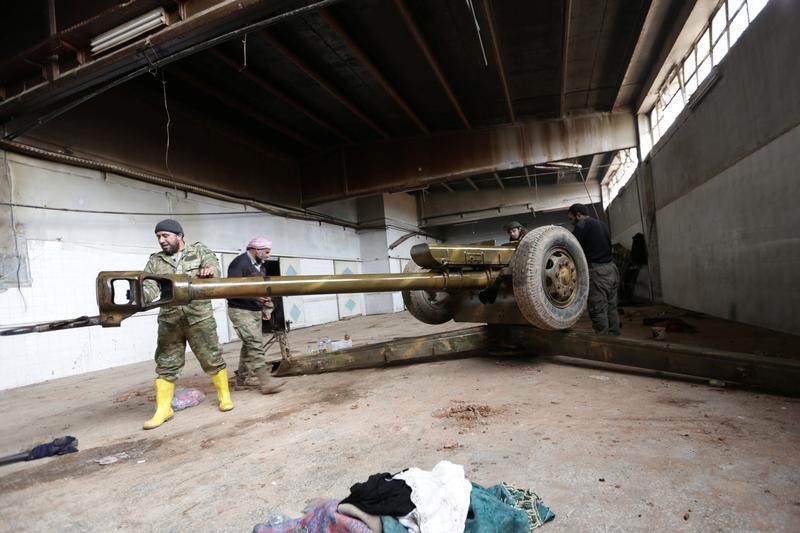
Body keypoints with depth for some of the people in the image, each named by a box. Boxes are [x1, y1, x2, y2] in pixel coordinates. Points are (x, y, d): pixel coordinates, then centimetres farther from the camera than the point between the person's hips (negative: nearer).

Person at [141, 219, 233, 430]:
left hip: (200, 318, -2)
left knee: (212, 358, 4)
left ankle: (224, 396, 20)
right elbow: (149, 287, 1)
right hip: (169, 321, 3)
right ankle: (163, 410, 17)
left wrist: (208, 271, -35)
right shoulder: (155, 261, 11)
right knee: (166, 364, 6)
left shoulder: (199, 250, 7)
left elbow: (213, 265, -10)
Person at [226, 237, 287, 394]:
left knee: (250, 345, 13)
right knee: (256, 345, -14)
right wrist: (254, 296, -32)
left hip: (255, 311, 9)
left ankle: (242, 378, 25)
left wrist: (265, 307, 9)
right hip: (241, 311, -9)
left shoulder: (260, 266, 14)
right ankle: (265, 382, -15)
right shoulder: (239, 263, -15)